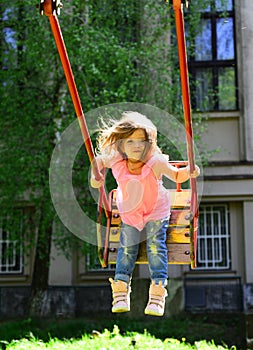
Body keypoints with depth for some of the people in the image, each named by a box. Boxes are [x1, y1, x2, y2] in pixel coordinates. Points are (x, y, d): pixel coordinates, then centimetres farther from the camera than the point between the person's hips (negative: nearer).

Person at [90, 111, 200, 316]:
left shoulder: (156, 162, -26)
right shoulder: (116, 160, -21)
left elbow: (176, 176, -11)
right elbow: (99, 160, 3)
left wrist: (188, 172, -30)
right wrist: (95, 176, -11)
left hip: (156, 210, -2)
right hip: (129, 211, 2)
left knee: (156, 246, -9)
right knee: (126, 248, 3)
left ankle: (157, 294, -4)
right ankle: (120, 292, 11)